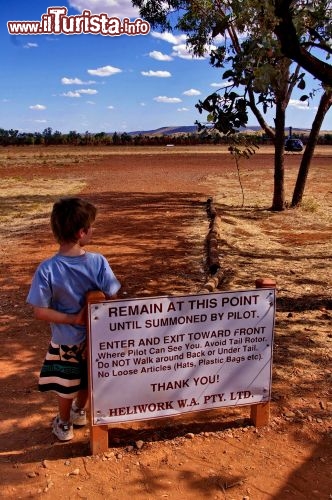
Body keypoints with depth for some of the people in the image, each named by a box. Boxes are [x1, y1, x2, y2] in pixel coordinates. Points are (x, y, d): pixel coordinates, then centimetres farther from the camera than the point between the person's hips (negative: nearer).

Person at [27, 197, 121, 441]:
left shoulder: (47, 269, -24)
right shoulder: (98, 262, -22)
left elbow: (40, 312, -21)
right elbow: (111, 301, -16)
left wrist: (72, 319, -15)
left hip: (66, 340, -1)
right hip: (94, 337, 1)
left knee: (67, 385, 22)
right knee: (87, 379, 28)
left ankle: (64, 425, 45)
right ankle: (79, 411, 54)